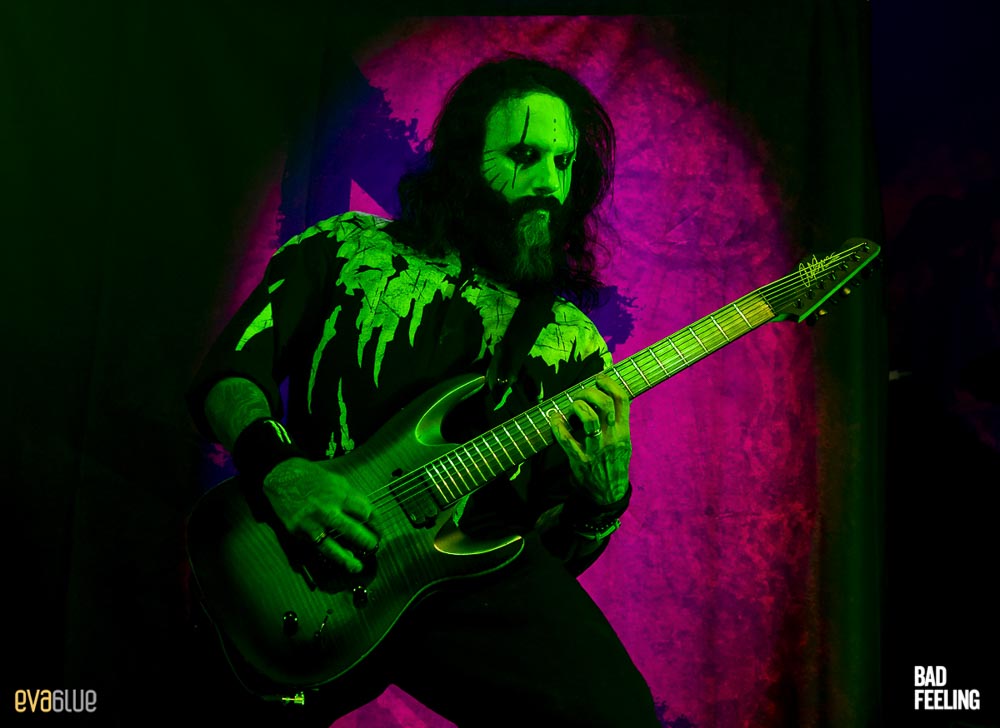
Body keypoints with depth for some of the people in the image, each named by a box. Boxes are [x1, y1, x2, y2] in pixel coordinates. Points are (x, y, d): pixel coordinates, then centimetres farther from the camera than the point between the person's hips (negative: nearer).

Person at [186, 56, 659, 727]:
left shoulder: (573, 345, 10)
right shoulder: (349, 250, 9)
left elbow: (558, 552, 11)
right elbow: (226, 370, 3)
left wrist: (605, 493, -12)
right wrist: (278, 467, -16)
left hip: (474, 573, 0)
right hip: (318, 566, 1)